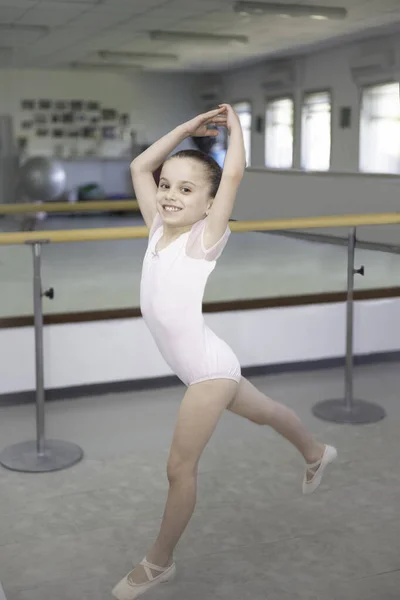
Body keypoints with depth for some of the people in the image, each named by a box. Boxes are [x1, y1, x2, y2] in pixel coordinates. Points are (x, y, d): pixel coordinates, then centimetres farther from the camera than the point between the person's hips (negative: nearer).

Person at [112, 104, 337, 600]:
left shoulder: (205, 238, -16)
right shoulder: (158, 228, 2)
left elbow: (233, 173, -26)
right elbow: (140, 166, 8)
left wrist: (233, 124, -10)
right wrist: (190, 127, 5)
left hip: (209, 366, -8)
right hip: (196, 367, 8)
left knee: (180, 466, -2)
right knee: (262, 412, 29)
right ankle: (316, 454, 54)